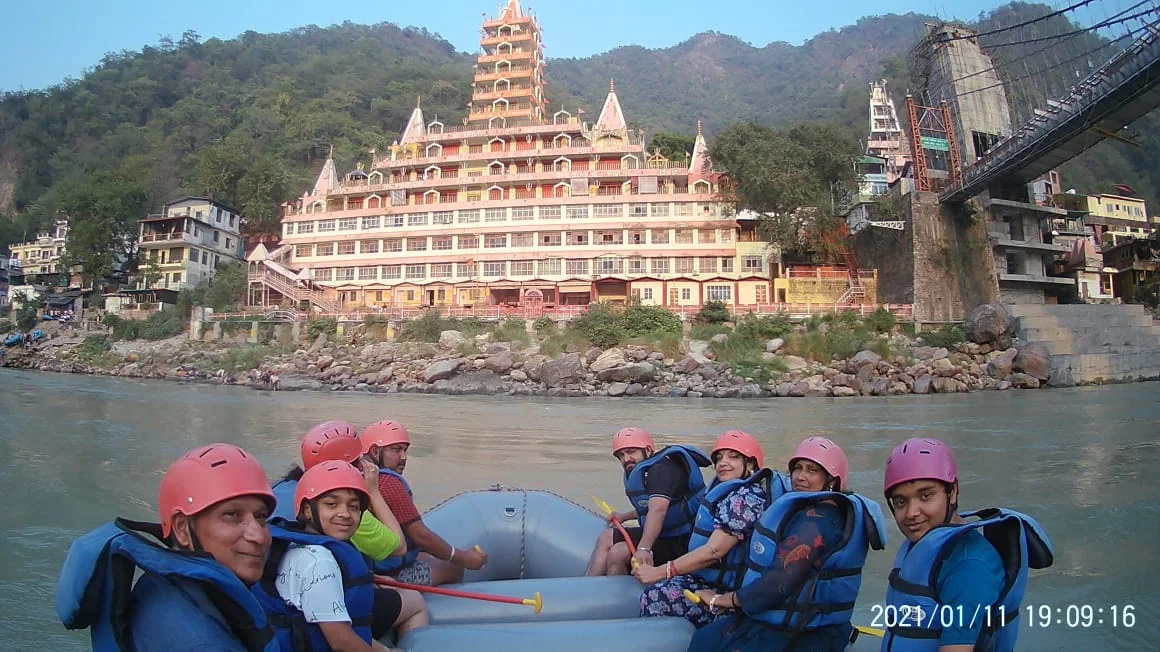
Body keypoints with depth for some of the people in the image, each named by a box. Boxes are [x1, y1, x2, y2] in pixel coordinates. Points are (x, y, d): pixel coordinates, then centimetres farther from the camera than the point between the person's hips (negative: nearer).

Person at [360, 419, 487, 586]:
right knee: (454, 569, 5)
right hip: (392, 575, -9)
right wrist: (463, 558, -11)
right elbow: (420, 535, -21)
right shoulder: (387, 482, -22)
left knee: (429, 558, 25)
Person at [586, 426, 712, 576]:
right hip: (665, 533, 11)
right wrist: (624, 516, 27)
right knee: (606, 538, 12)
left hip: (680, 543, -11)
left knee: (618, 553, -23)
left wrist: (643, 549, -44)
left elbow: (658, 509, -36)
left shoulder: (662, 469, -21)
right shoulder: (646, 471, 11)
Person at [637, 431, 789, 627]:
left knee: (655, 597, -21)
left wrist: (660, 572, -21)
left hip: (728, 592, -10)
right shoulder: (730, 493, 14)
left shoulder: (745, 499, -18)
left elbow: (714, 552, -23)